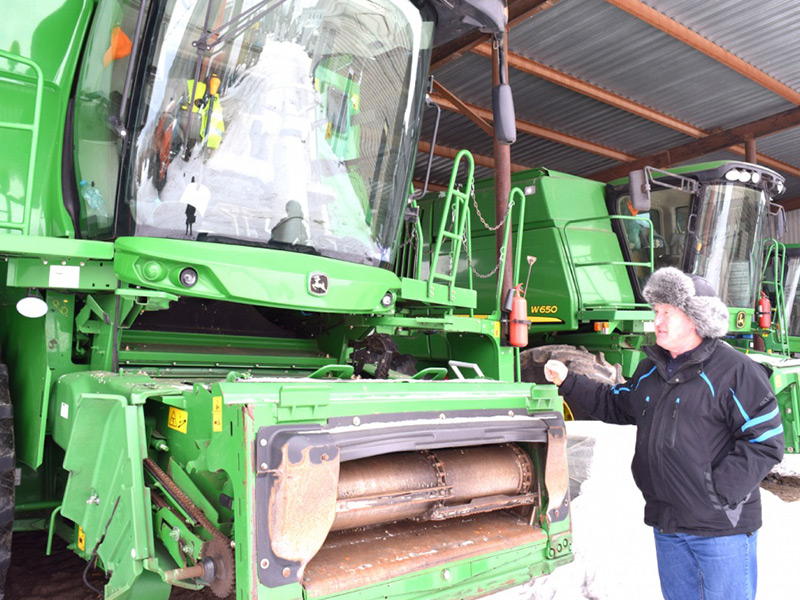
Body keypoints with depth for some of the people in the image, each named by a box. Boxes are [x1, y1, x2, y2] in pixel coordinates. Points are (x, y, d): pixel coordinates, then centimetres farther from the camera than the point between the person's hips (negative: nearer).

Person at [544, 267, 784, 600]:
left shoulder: (735, 371, -14)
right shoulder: (651, 370, 9)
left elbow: (765, 443, -15)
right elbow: (615, 405, 19)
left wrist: (719, 492, -19)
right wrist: (568, 382, 10)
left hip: (721, 526, -7)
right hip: (666, 523, 7)